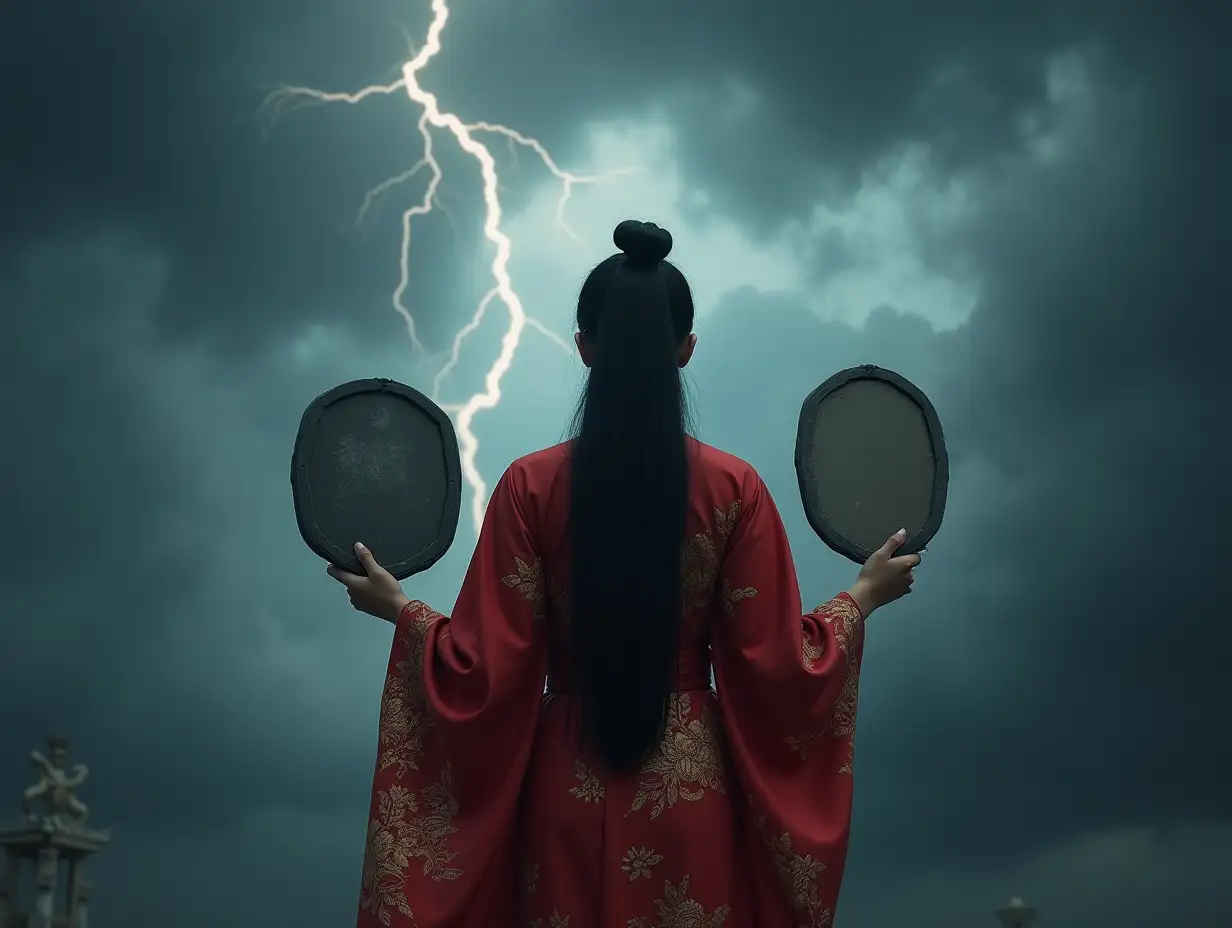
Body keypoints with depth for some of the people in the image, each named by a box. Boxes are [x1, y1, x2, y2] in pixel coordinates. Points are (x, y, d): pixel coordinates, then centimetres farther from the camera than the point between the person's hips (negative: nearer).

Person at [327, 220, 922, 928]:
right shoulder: (734, 490, -9)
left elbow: (488, 670, -8)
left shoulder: (530, 488, -9)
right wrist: (864, 596, 10)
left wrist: (400, 608, 9)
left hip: (568, 796, 0)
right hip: (692, 795, 0)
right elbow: (779, 665, -7)